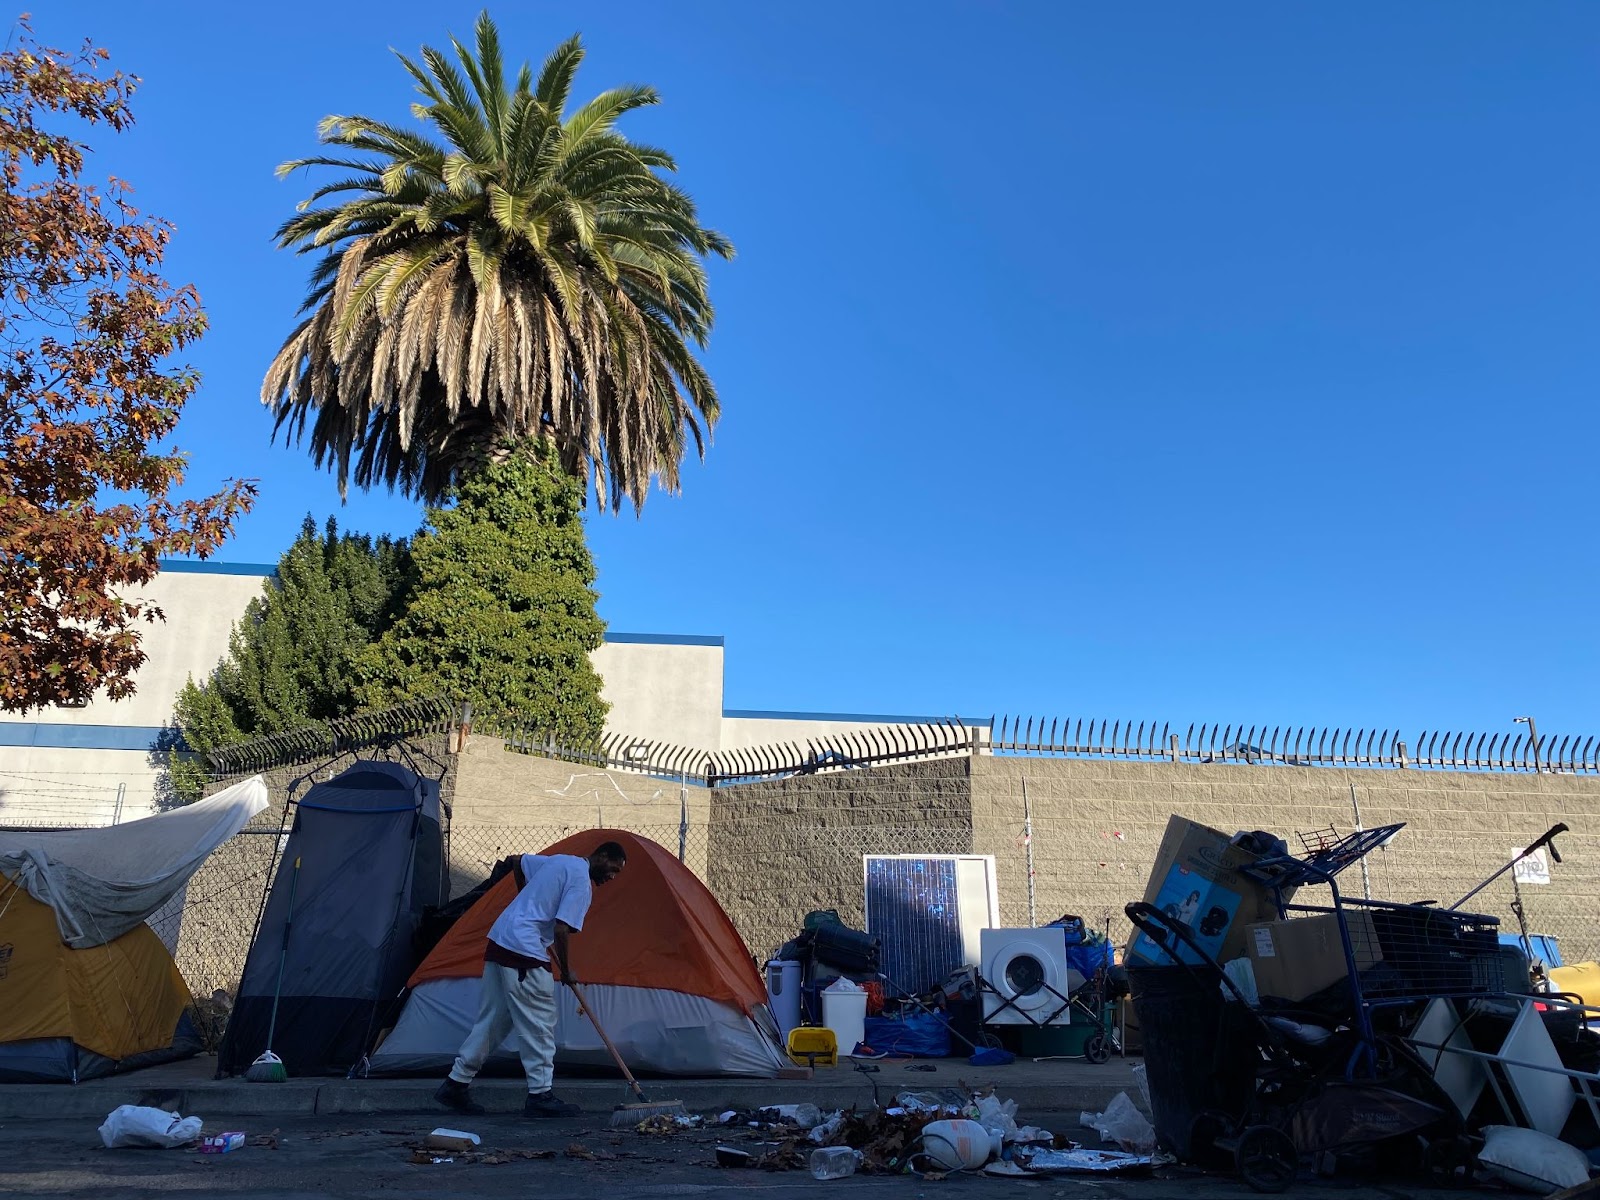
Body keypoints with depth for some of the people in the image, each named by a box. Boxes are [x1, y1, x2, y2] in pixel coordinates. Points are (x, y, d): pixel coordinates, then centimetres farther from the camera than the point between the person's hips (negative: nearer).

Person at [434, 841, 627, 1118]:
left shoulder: (559, 861, 15)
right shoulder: (582, 881, -11)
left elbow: (518, 862, 29)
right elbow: (560, 930, -17)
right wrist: (566, 972, -4)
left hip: (498, 940, 9)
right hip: (524, 953, -9)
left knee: (493, 1020, 15)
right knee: (539, 1025, -1)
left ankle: (456, 1083, 20)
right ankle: (540, 1095, 3)